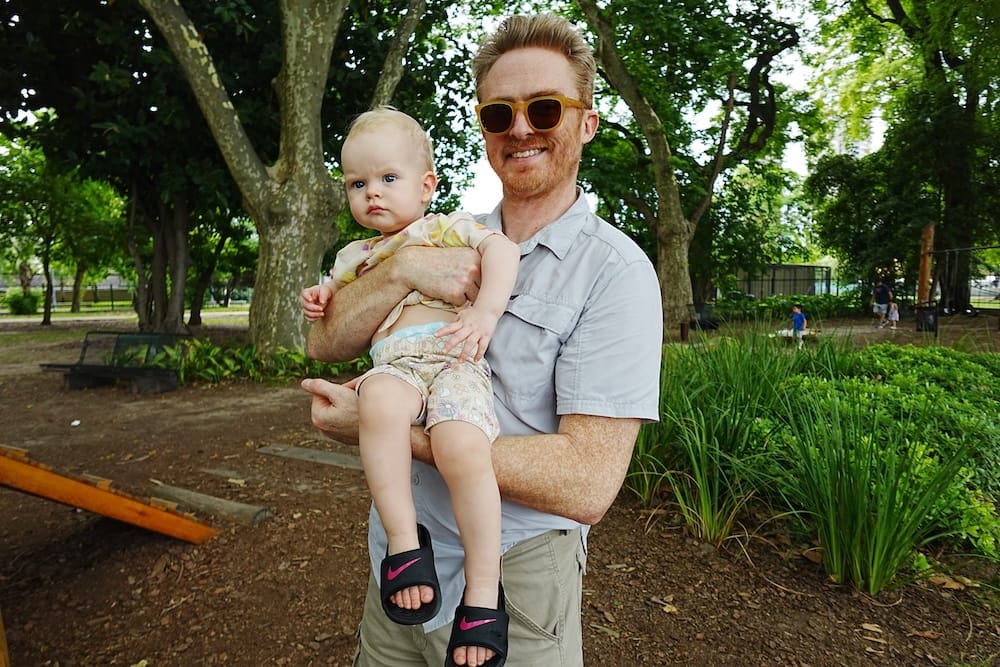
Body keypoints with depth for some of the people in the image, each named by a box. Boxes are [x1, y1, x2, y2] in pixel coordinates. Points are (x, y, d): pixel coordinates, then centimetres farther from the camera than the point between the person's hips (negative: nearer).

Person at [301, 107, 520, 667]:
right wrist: (324, 299, 17)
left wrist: (486, 310, -16)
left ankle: (485, 592, -17)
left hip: (452, 358, -3)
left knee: (461, 447, -32)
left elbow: (502, 248, -1)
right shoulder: (354, 257, 29)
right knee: (380, 399, -36)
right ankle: (405, 538, -24)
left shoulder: (449, 227, 15)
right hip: (392, 364, 3)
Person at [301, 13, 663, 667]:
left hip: (513, 582, -4)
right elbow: (327, 342, -3)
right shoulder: (448, 241, 2)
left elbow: (586, 483, -24)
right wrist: (402, 269, -21)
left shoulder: (615, 270, -16)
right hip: (397, 564, 5)